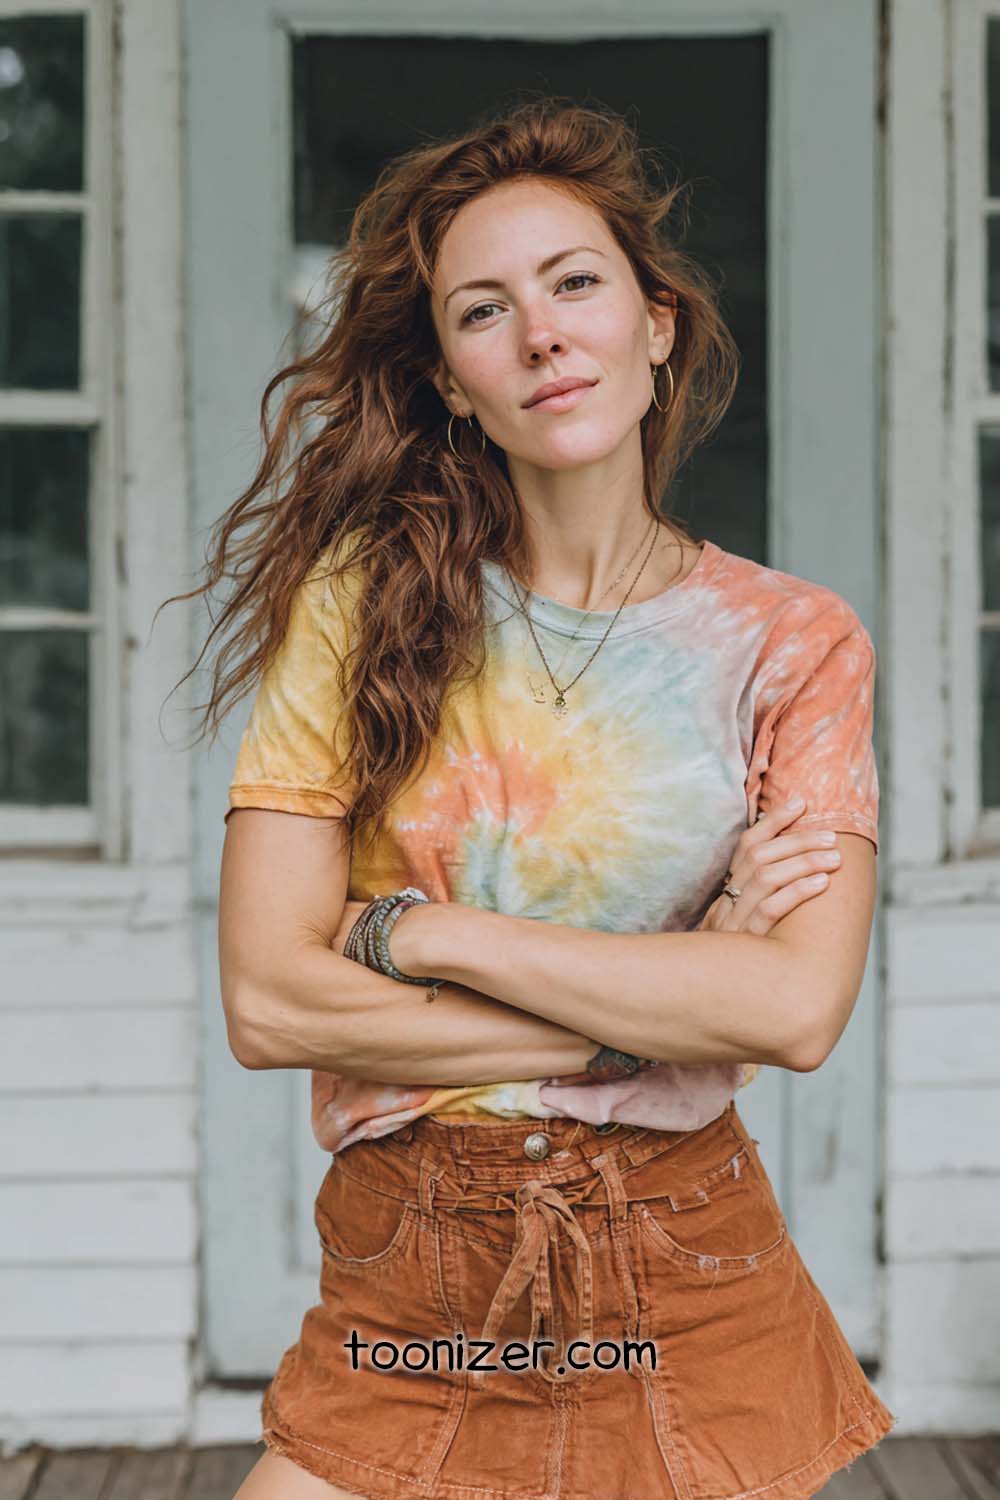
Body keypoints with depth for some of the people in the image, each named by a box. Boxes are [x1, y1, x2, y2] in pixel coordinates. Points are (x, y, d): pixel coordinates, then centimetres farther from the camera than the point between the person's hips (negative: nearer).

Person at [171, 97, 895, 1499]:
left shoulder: (793, 644, -2)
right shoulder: (361, 600, -4)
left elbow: (801, 1008, -16)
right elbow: (266, 1001, -12)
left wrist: (423, 931, -16)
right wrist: (667, 1002, -13)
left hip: (689, 1297, 1)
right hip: (404, 1298, 0)